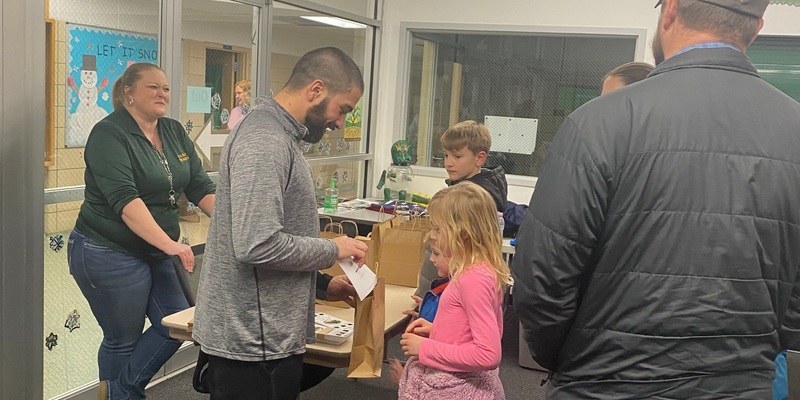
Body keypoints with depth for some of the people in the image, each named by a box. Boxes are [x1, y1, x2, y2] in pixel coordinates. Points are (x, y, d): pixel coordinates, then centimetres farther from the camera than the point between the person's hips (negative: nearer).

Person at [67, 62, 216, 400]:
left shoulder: (174, 133, 7)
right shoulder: (109, 134, -14)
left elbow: (200, 187, 5)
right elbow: (125, 199, -26)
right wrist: (170, 244, -35)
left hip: (154, 254, 8)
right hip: (110, 255, -7)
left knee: (175, 324, 6)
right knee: (124, 341, 5)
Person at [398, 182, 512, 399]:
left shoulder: (473, 279, -25)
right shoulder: (485, 269, 1)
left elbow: (488, 354, -28)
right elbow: (492, 332, 14)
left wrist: (425, 349, -21)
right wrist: (437, 329, 6)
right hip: (468, 382, 8)